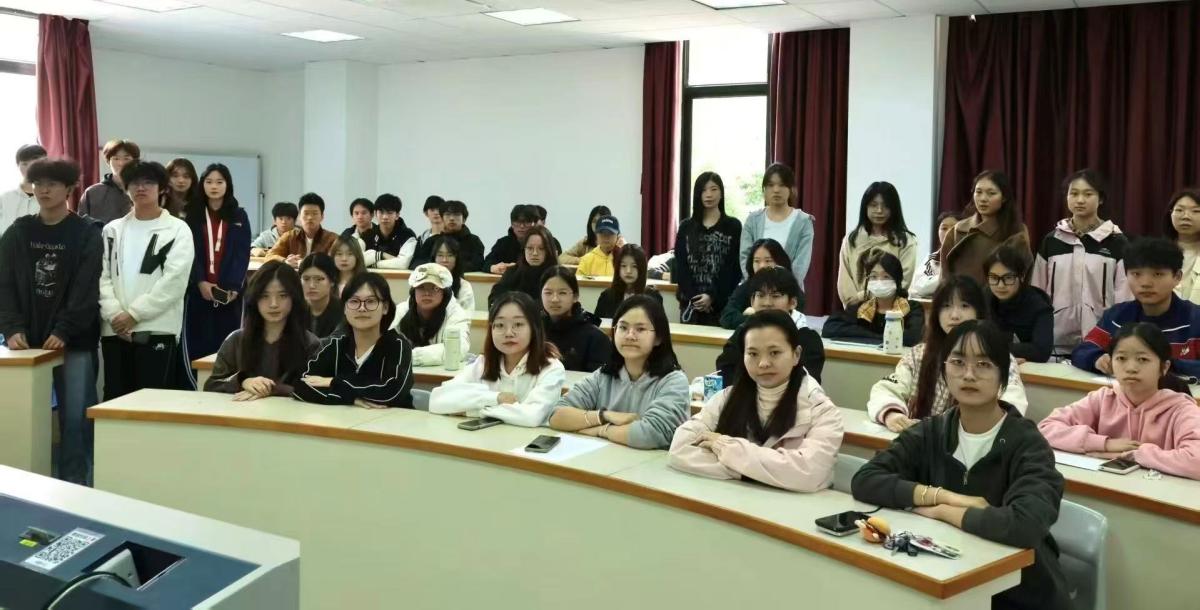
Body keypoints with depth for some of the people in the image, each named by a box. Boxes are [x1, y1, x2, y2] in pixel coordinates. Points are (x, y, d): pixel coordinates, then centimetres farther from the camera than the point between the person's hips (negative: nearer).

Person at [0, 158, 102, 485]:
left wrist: (63, 332, -17)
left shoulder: (87, 234, 0)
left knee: (76, 418, -3)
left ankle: (75, 485, 6)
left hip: (75, 342, -3)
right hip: (28, 341, 3)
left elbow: (86, 290, -7)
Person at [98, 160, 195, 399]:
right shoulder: (112, 230, 15)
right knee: (115, 398, 8)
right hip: (115, 329, 4)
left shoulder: (177, 230, 2)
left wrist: (134, 313, -12)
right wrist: (114, 314, -10)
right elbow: (101, 276, 6)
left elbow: (174, 281, -9)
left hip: (157, 330, -4)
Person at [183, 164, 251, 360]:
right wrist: (201, 282, -15)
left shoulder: (239, 216, 8)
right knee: (198, 345, 0)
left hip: (229, 292, 0)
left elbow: (242, 255, 0)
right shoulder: (192, 215, 7)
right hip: (198, 290, 0)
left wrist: (233, 287, -13)